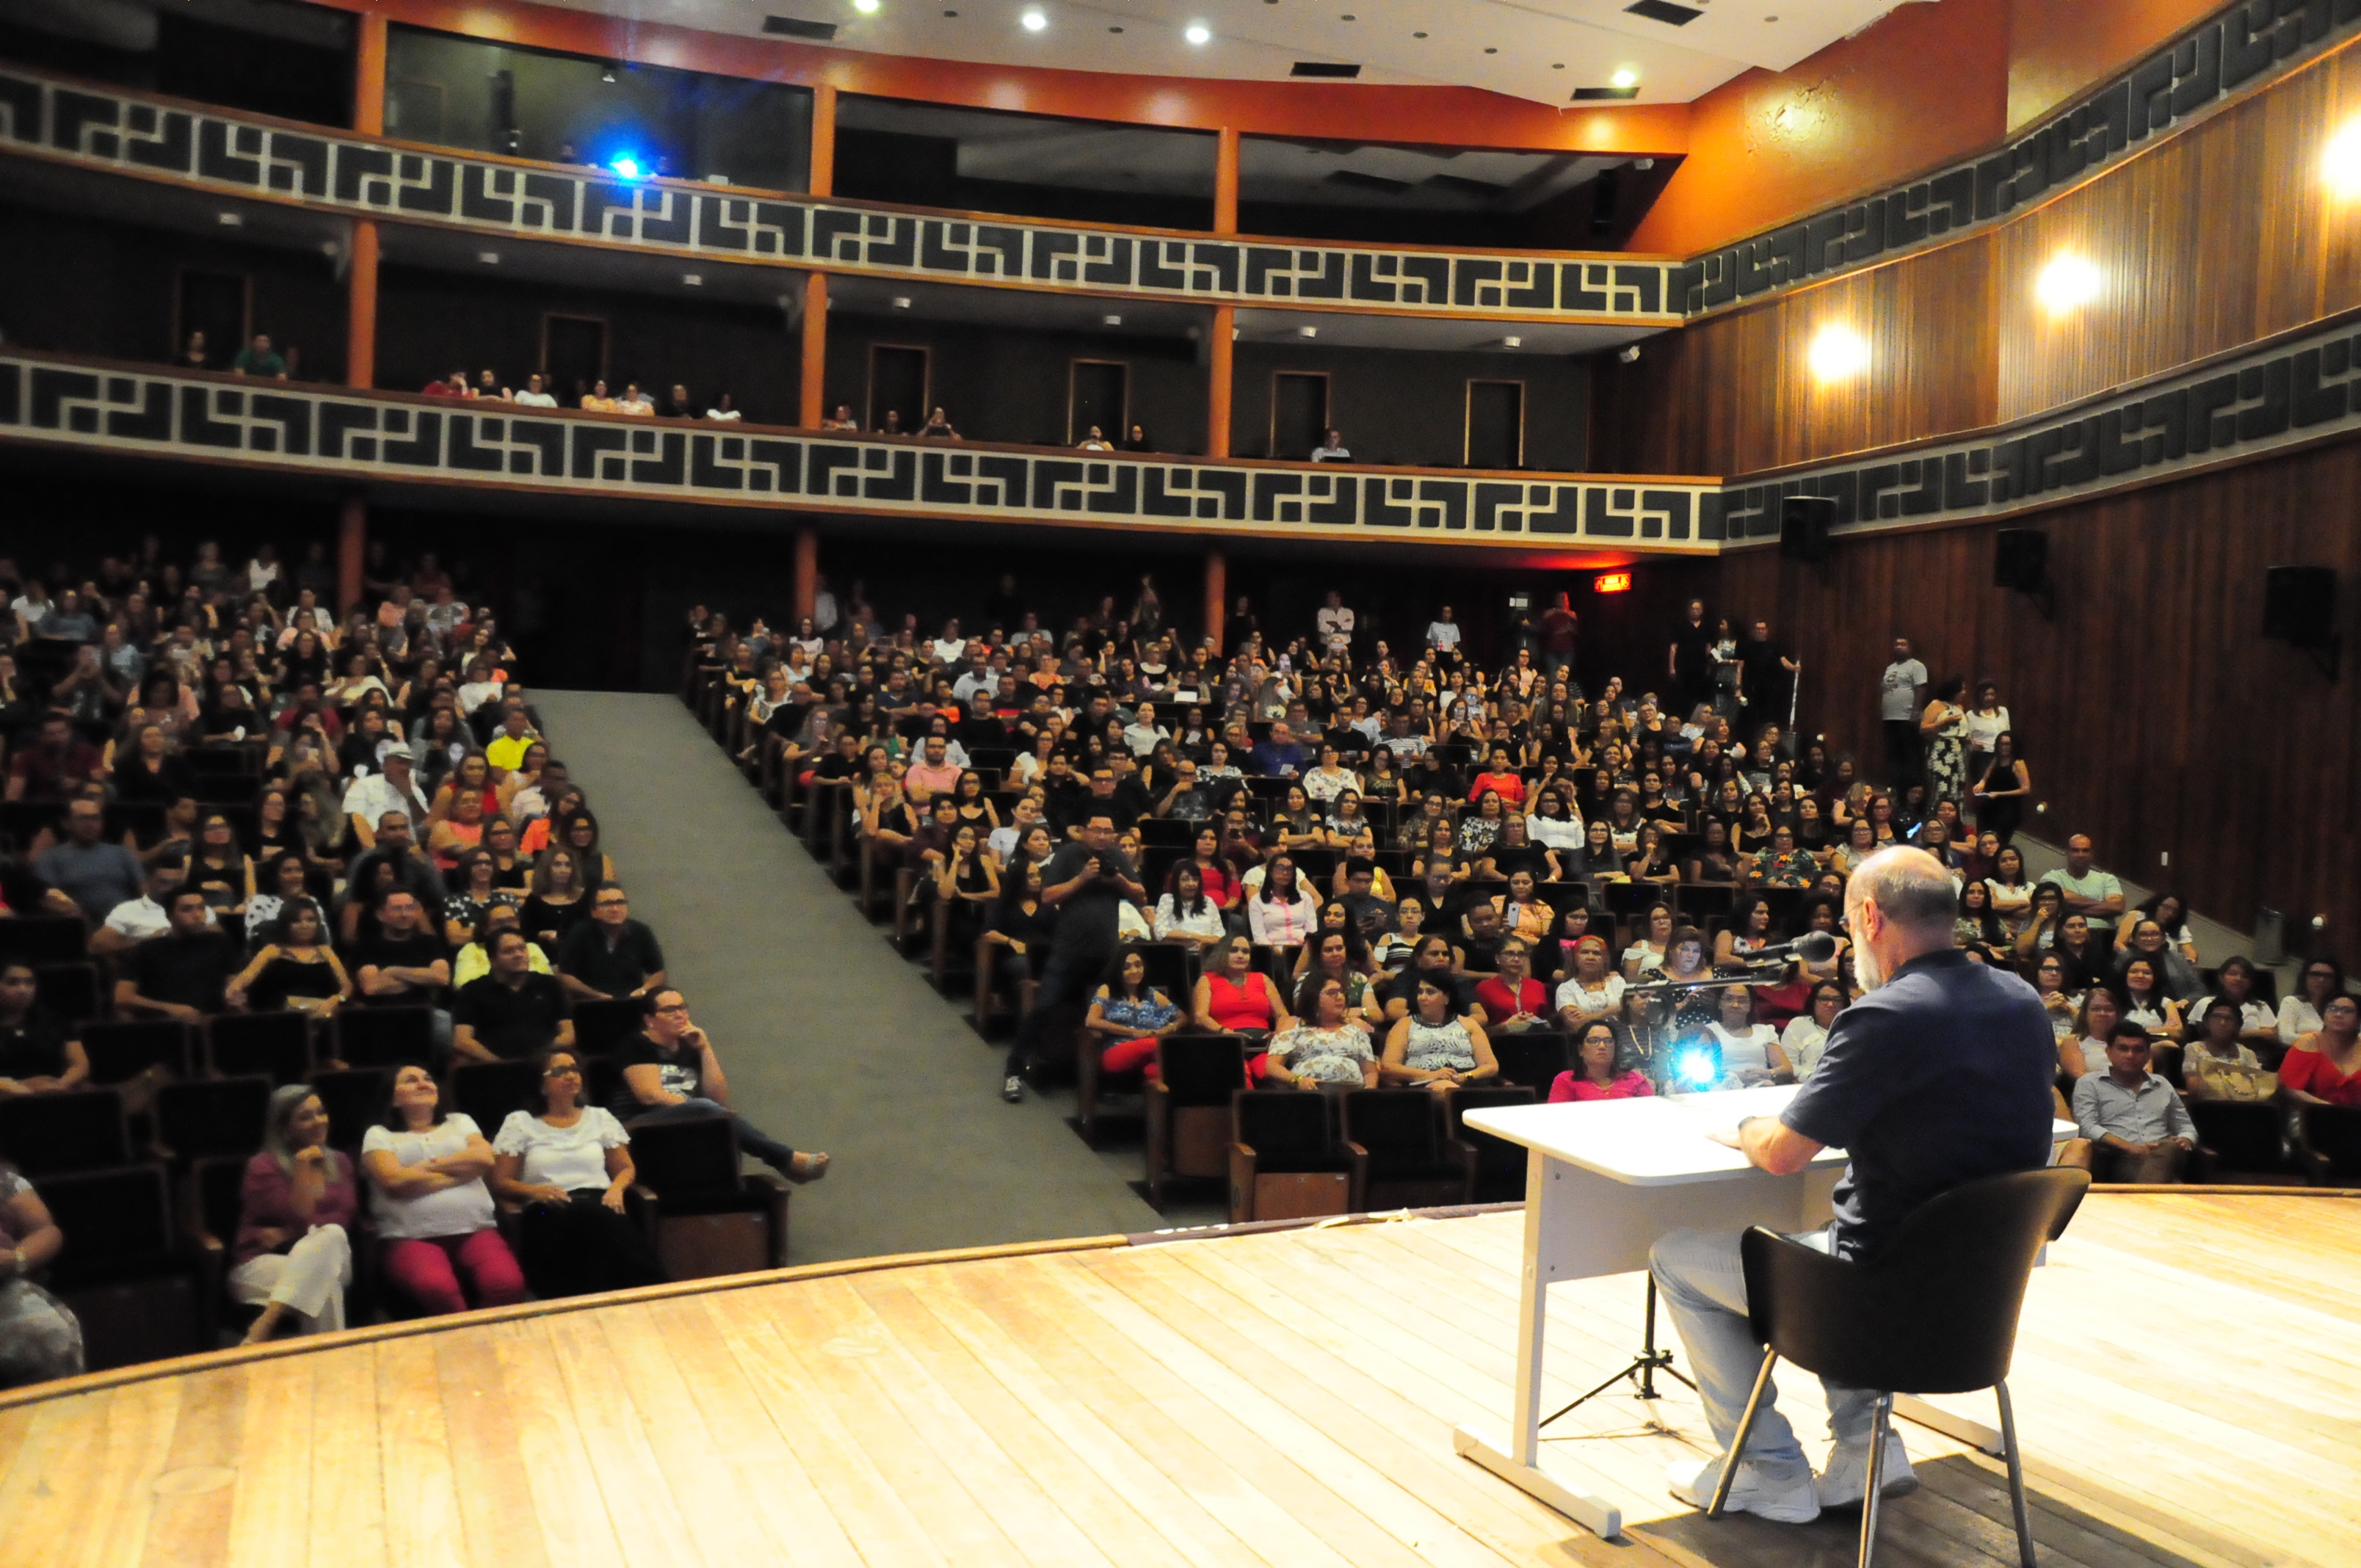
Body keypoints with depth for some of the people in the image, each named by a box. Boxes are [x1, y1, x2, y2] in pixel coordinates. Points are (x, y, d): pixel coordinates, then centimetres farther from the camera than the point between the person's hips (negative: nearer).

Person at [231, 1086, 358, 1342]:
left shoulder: (339, 1163, 18)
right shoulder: (264, 1167, 2)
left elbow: (345, 1218, 3)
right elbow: (298, 1220, -9)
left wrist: (286, 1234, -9)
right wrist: (302, 1171, -19)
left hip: (328, 1260, 4)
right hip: (262, 1265, -3)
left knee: (331, 1235, -35)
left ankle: (262, 1328, -43)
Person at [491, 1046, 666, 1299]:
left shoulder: (600, 1117, 24)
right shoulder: (519, 1122, 17)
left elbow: (626, 1169, 23)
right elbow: (501, 1182, 11)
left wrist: (616, 1188, -2)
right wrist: (535, 1191, -10)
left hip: (600, 1206, 2)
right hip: (549, 1214, -2)